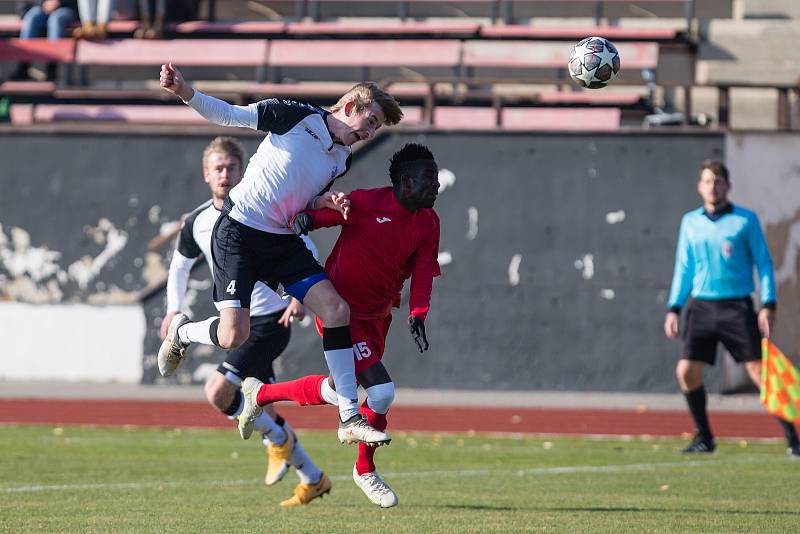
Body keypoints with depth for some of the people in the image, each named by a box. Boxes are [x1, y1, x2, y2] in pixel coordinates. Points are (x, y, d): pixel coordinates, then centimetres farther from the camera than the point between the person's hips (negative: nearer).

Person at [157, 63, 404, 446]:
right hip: (239, 232, -7)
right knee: (233, 336, -17)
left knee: (337, 310, -11)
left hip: (284, 242, 7)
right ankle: (181, 333, 20)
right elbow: (229, 115, -10)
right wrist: (186, 94, -26)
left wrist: (326, 201, -3)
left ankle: (349, 418, -7)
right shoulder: (298, 116, -9)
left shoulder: (342, 161, 11)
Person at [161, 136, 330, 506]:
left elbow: (305, 249, -9)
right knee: (263, 411, 9)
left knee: (217, 392, -19)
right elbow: (180, 264, 21)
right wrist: (174, 310, 8)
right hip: (236, 324, 7)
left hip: (269, 321, -6)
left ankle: (277, 440, 5)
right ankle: (313, 479, 23)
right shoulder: (198, 223, 4)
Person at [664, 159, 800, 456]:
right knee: (687, 372, -5)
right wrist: (674, 308, 9)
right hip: (701, 306, 4)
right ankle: (704, 438, 11)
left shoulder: (746, 220, 0)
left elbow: (764, 263, 1)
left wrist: (768, 305, -8)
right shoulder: (690, 222, 10)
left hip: (737, 307, -4)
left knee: (759, 371, -9)